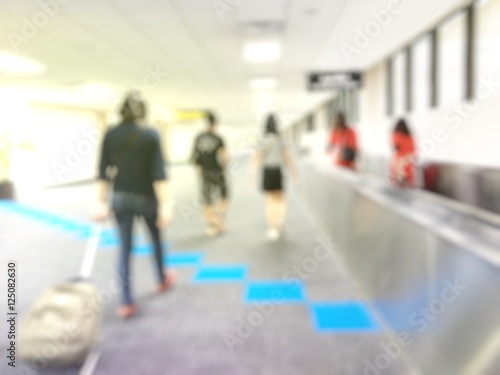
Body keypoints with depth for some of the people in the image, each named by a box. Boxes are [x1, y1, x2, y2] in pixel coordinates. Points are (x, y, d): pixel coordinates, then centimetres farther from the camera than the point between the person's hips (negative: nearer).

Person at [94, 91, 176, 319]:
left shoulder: (110, 134, -3)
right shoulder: (151, 135, -12)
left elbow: (103, 171, -2)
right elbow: (158, 173, -17)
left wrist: (101, 202, 4)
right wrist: (165, 205, -16)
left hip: (120, 198, 2)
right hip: (146, 197, -2)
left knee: (125, 248, 7)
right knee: (156, 239, 22)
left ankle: (127, 303, 5)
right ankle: (163, 279, 43)